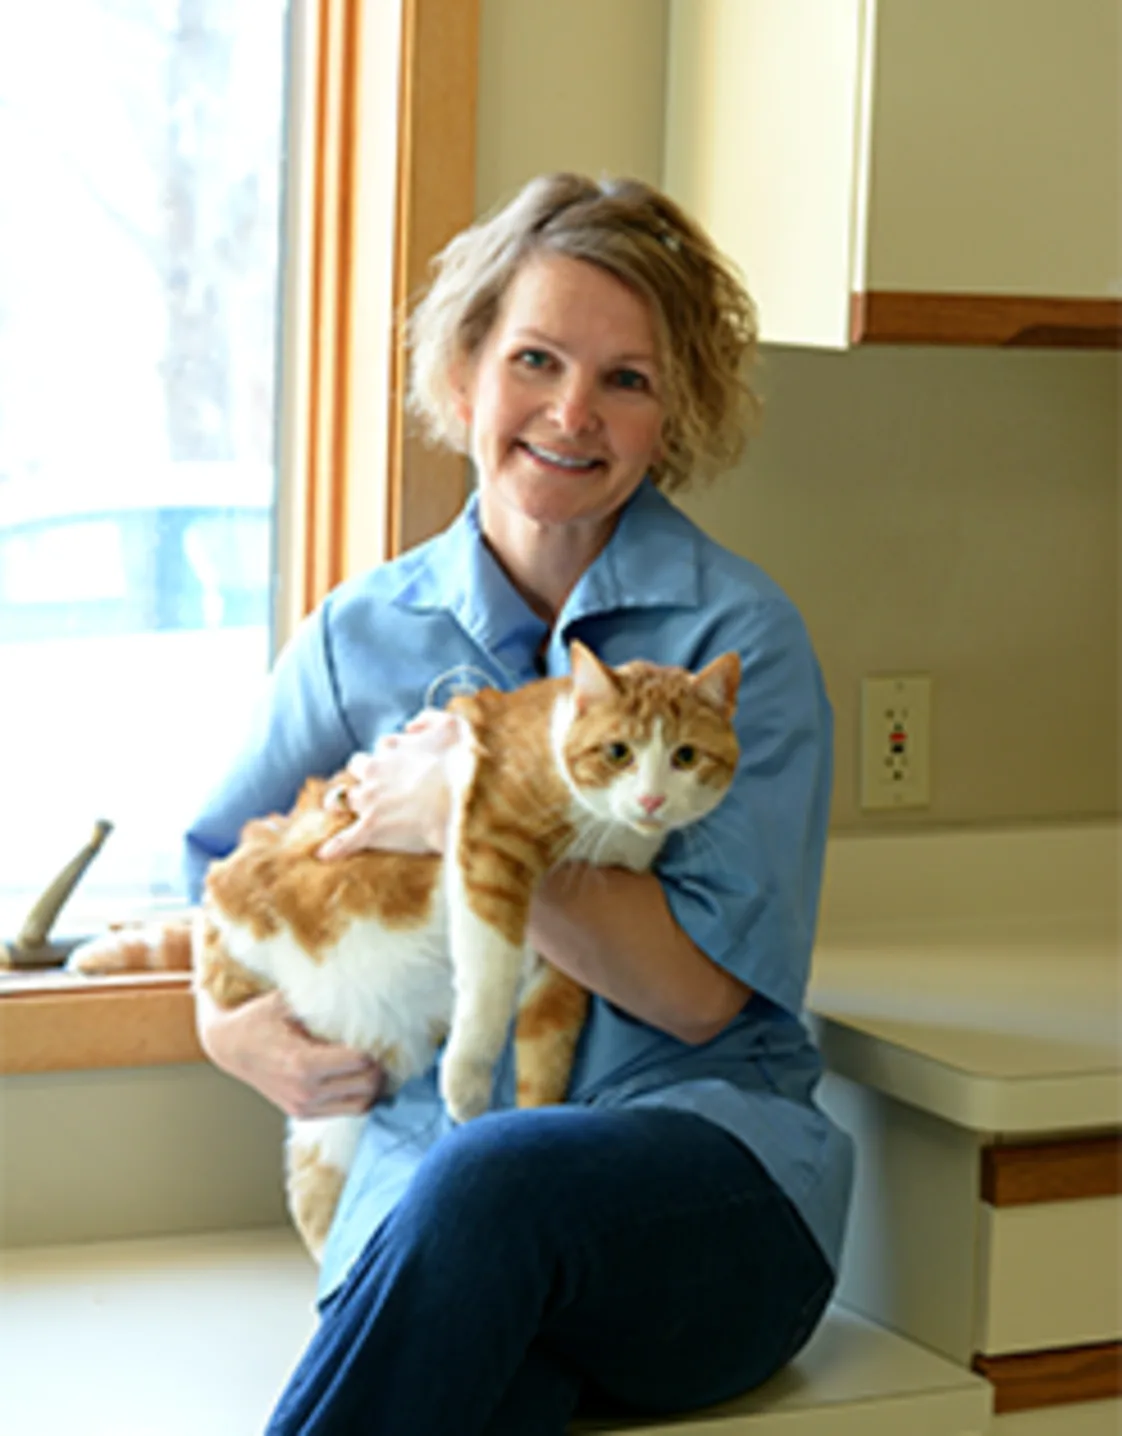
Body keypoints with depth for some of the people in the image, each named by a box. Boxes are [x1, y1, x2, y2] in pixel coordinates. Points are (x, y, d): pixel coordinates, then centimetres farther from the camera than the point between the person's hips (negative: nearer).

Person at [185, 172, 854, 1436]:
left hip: (708, 1177, -1)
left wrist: (473, 818, -11)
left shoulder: (739, 634, 2)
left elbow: (702, 991, -4)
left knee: (487, 1183, -36)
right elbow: (225, 868, 26)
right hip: (428, 1170, 1)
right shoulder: (360, 634, 13)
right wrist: (233, 1025, 4)